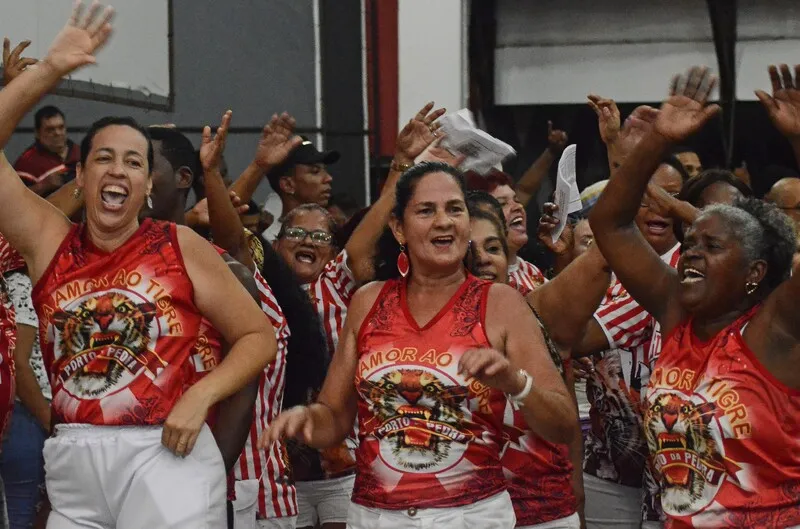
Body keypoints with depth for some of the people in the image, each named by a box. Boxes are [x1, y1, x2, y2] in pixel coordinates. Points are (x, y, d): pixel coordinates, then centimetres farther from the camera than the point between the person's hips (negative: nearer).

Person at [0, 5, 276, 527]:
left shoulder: (181, 246, 1)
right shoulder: (49, 240, 8)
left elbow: (259, 336, 5)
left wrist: (200, 397, -10)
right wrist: (51, 69, -3)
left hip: (165, 456, -3)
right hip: (72, 463, 3)